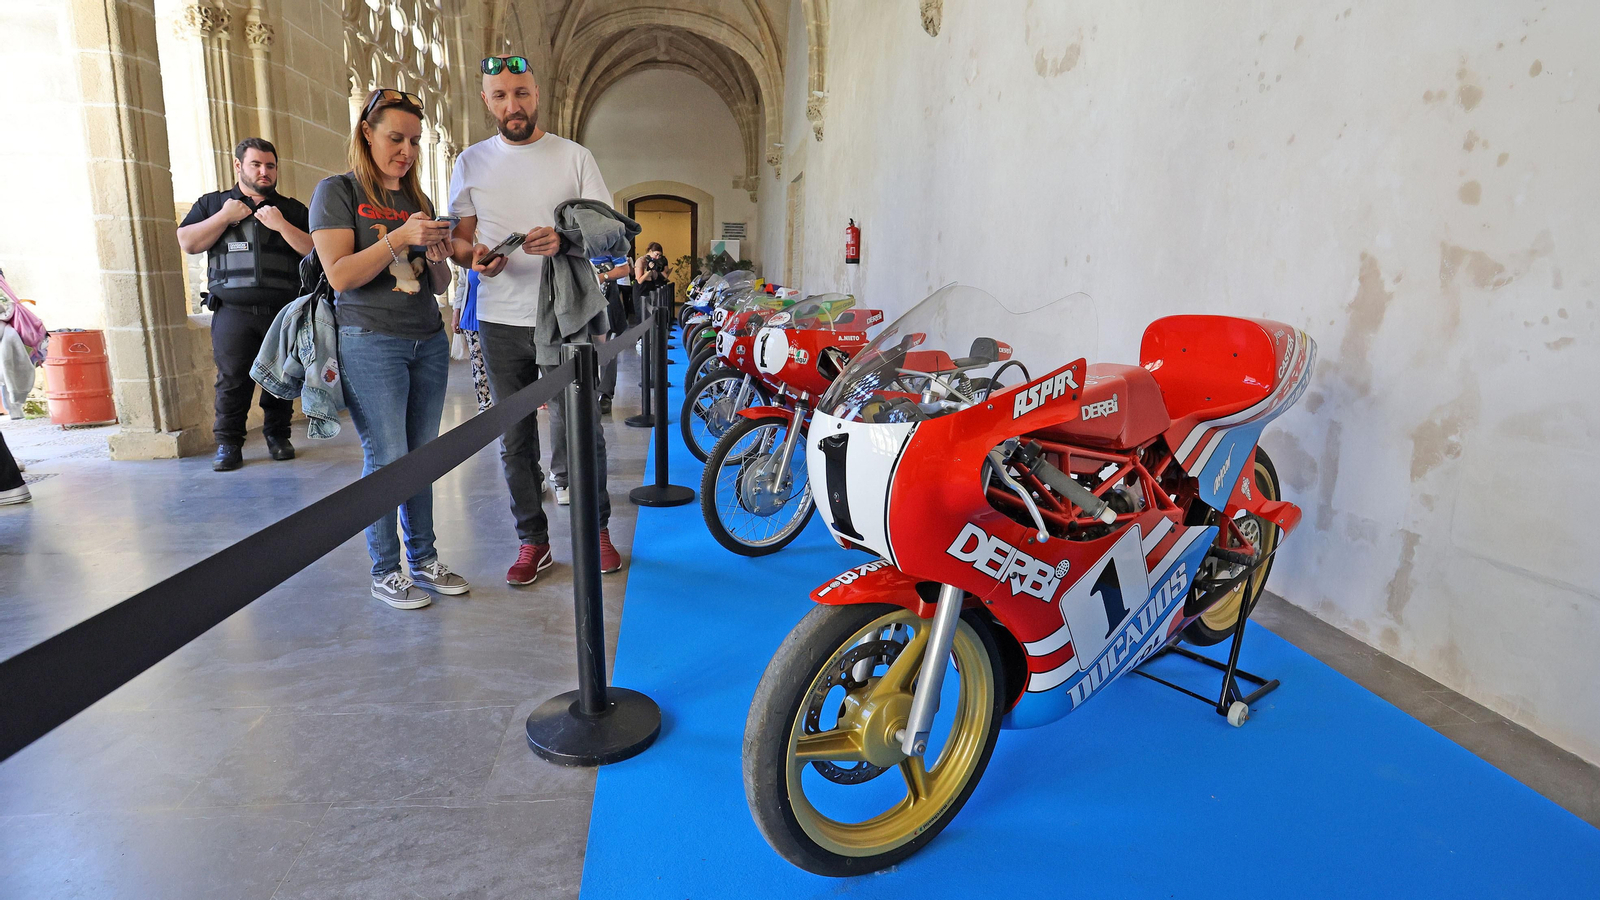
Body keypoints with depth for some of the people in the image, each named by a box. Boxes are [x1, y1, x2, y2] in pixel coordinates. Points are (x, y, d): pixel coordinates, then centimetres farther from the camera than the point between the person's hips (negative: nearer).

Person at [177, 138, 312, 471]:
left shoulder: (293, 209, 14)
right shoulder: (212, 203, 15)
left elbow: (314, 250, 0)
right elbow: (187, 243, 3)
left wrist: (281, 225, -11)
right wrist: (225, 217, -3)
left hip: (284, 312, 0)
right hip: (233, 311, 0)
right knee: (232, 380, -3)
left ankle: (278, 435, 17)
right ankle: (228, 443, 5)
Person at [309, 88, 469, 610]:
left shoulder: (418, 200, 17)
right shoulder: (338, 192, 0)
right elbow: (340, 276, -11)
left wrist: (438, 258, -4)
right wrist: (398, 239, -20)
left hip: (428, 342, 5)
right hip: (370, 343, -5)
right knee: (386, 458, -5)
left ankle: (424, 561, 15)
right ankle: (384, 571, 7)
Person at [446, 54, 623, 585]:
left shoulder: (574, 156, 3)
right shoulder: (472, 162, 10)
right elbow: (459, 238, 13)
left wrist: (563, 240, -20)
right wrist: (476, 257, -11)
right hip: (500, 322, 3)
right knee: (514, 440, 8)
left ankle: (597, 528, 22)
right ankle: (533, 540, 21)